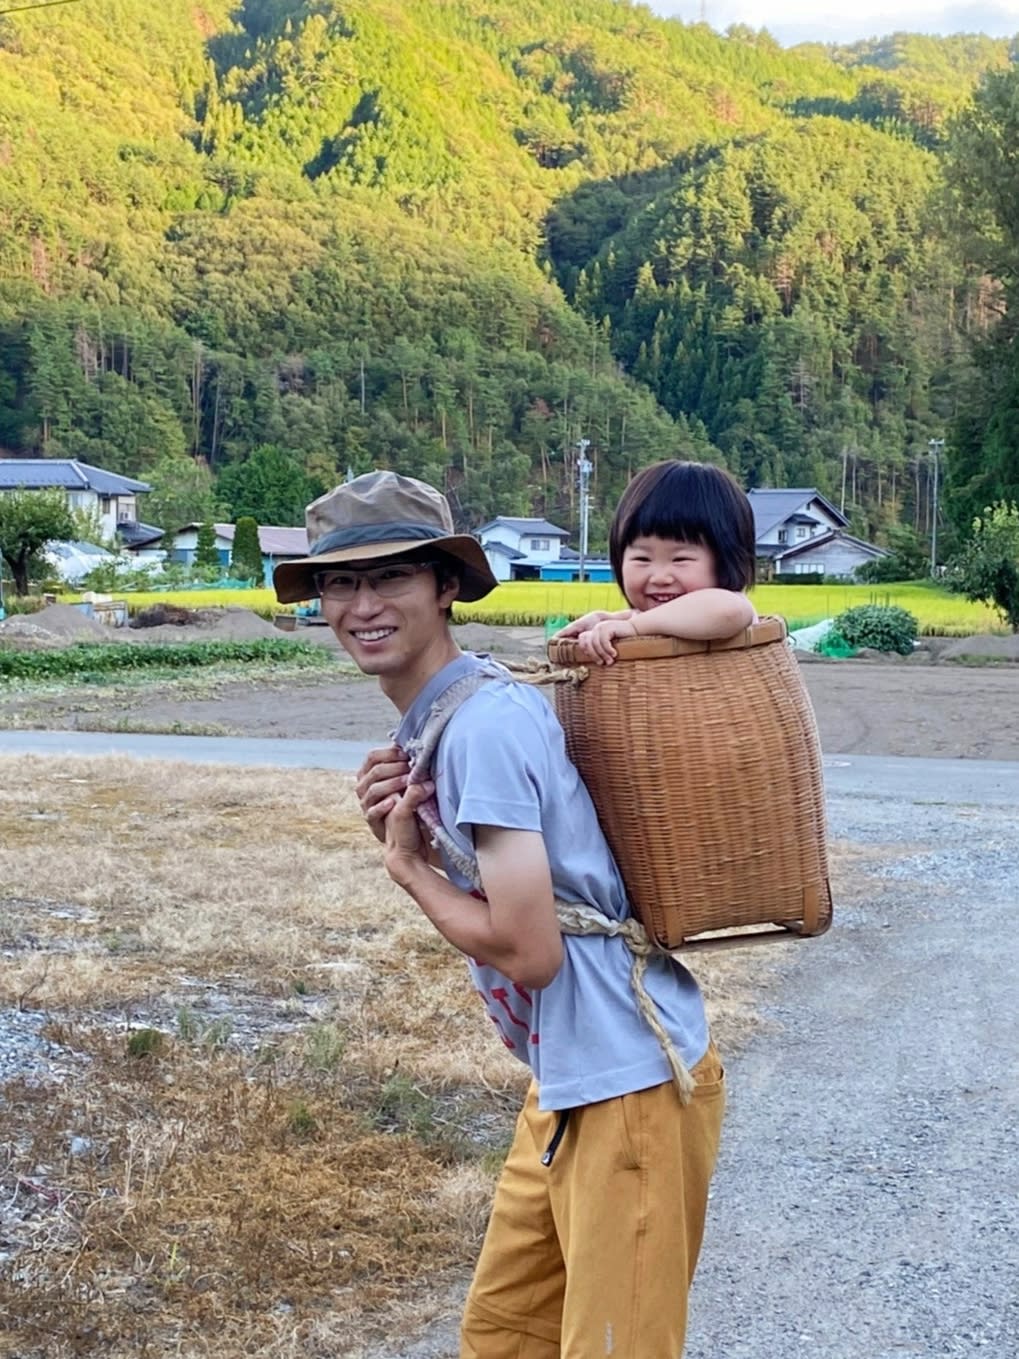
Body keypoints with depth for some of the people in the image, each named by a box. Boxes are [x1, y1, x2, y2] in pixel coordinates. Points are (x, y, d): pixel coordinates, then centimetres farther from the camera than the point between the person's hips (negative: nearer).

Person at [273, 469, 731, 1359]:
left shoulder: (484, 726, -21)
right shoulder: (431, 721, 9)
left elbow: (528, 950, -22)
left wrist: (406, 866, -8)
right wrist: (400, 836, -3)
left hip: (630, 1083, -10)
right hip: (571, 1079, 10)